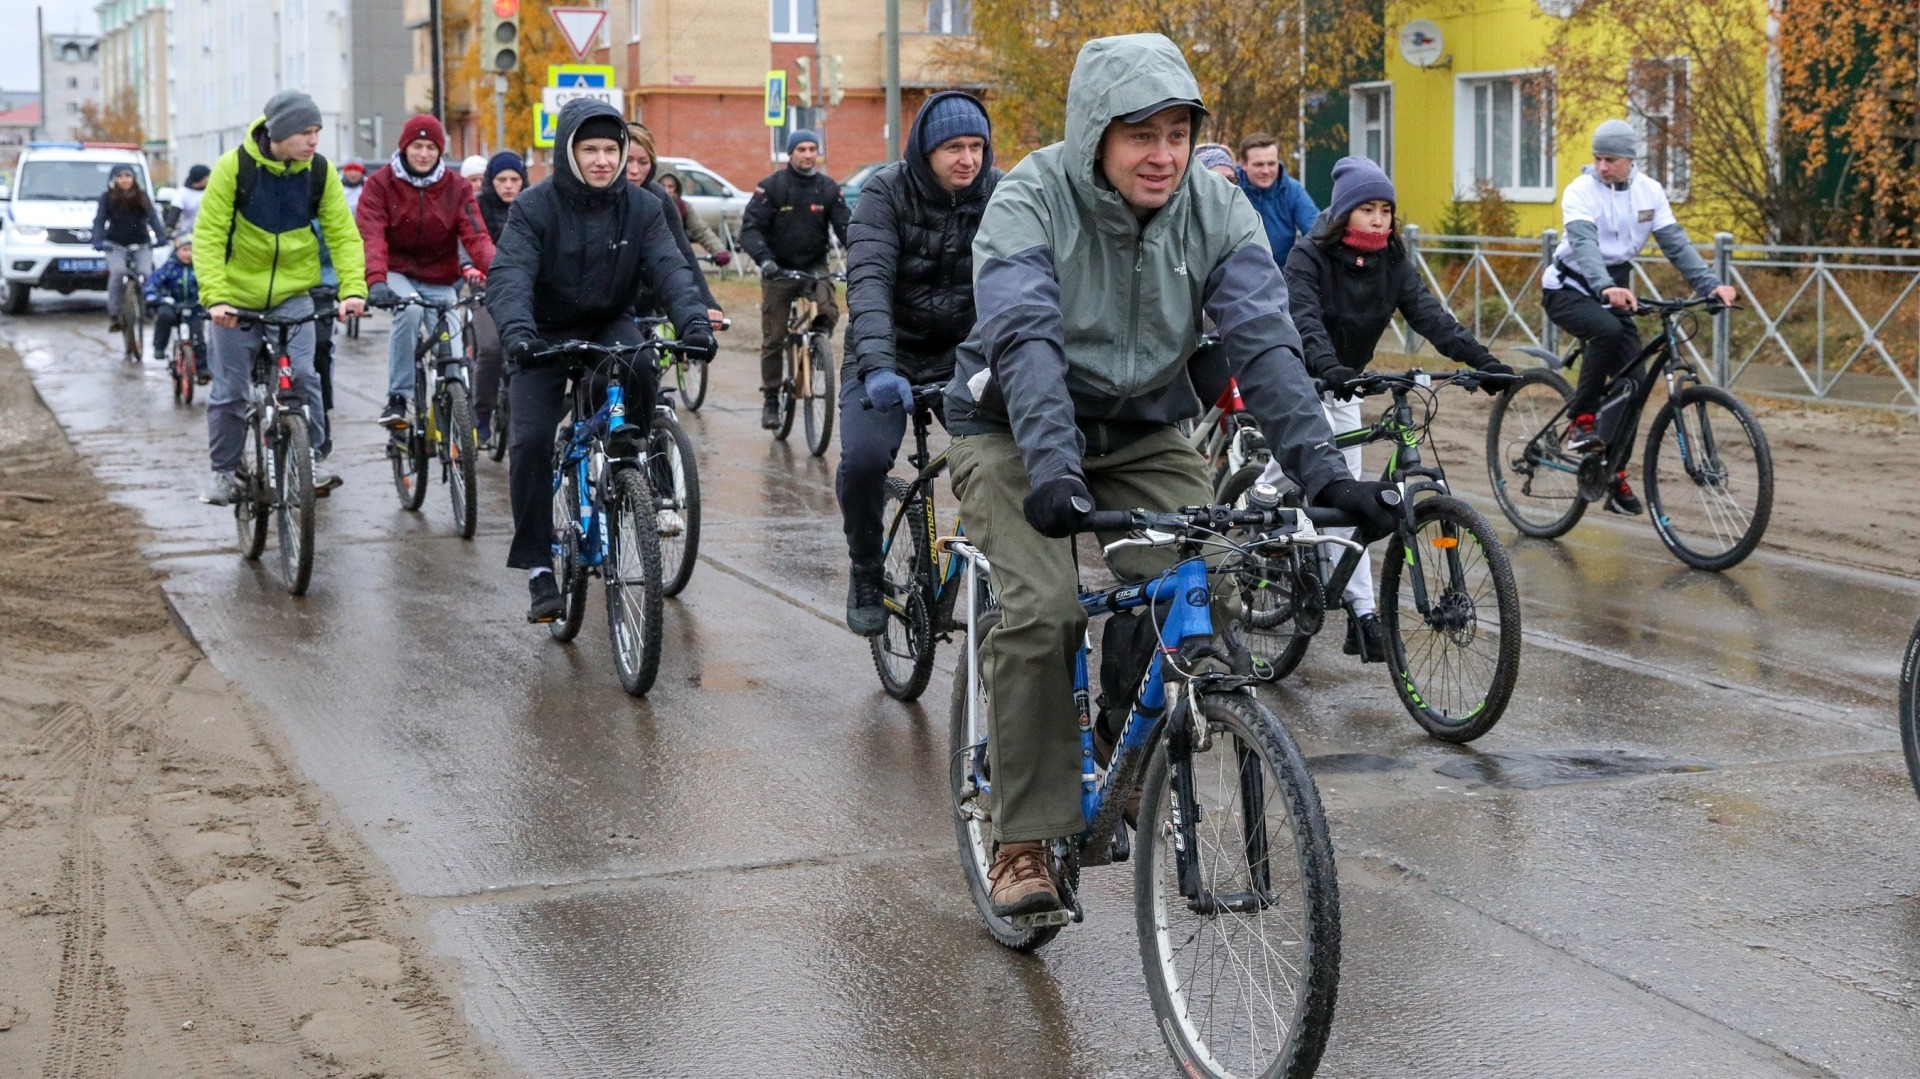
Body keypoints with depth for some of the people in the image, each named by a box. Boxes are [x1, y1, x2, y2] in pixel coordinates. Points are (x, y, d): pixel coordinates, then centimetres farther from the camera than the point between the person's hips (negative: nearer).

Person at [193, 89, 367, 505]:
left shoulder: (320, 171, -8)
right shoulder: (234, 167, -15)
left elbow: (344, 235, -6)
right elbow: (208, 235, -16)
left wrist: (353, 289, -21)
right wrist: (215, 296, -27)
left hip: (293, 294, 1)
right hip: (238, 297, -1)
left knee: (302, 375, -16)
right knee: (230, 391, 5)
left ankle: (316, 459, 0)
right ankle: (223, 471, 22)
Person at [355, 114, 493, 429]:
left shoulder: (456, 188, -2)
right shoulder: (381, 184, -8)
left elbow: (476, 236, -14)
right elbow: (372, 237, -21)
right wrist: (376, 280, -40)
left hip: (440, 281, 2)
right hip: (397, 273, -2)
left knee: (451, 353, -7)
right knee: (410, 308, -34)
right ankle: (397, 397, -25)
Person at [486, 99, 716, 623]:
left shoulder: (641, 207, -6)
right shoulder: (535, 207, -14)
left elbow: (669, 268, -18)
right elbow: (510, 274, -26)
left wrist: (693, 319, -38)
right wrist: (516, 328, -47)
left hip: (611, 325, 1)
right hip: (547, 334, -1)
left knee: (640, 372, -33)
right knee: (530, 441, -15)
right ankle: (538, 569, -4)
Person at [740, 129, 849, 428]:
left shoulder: (828, 189, 0)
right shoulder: (771, 187, -8)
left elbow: (845, 227, -5)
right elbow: (750, 228, -15)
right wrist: (764, 259, -32)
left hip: (815, 266, 1)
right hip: (779, 269, -1)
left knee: (828, 312, -28)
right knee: (773, 340, 1)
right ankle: (770, 401, 13)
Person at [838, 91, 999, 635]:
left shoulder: (998, 195, -5)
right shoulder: (887, 192, -12)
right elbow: (869, 279, -25)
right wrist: (877, 365, -41)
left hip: (964, 355, 2)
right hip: (892, 354, -2)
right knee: (863, 459, -23)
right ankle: (865, 572, 4)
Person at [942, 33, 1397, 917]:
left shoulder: (1216, 209, -11)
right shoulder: (1031, 200, -21)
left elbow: (1263, 341, -21)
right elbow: (1025, 340, -35)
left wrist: (1320, 468, -35)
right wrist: (1052, 468, -50)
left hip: (1145, 432, 3)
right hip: (1016, 434, -3)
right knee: (1043, 611, -24)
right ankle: (1024, 840, -10)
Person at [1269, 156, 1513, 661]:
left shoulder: (1392, 262, -4)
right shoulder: (1308, 258, -19)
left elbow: (1428, 313, -16)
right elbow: (1305, 320, -34)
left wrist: (1480, 358, -30)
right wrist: (1329, 367, -53)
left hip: (1342, 384, 7)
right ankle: (1362, 610, -20)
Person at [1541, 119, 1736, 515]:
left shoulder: (1649, 191, -1)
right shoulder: (1581, 191, -17)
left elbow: (1675, 242, -8)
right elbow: (1584, 243, -33)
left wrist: (1710, 284, -23)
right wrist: (1605, 288, -52)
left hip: (1615, 292, 5)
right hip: (1569, 290, -5)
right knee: (1607, 330, -37)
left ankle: (1615, 477, 5)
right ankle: (1580, 419, -21)